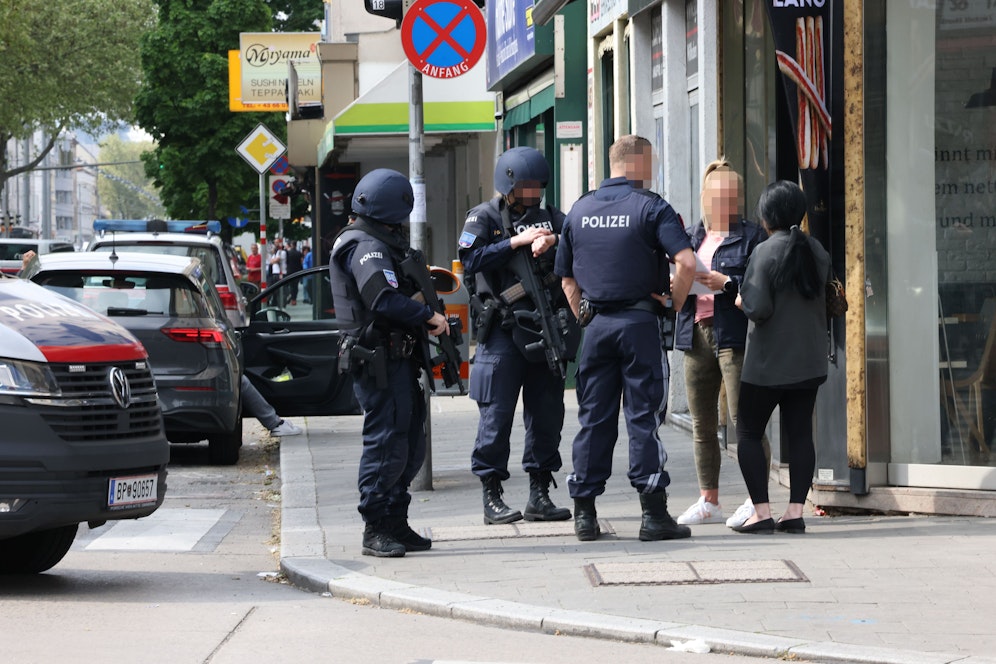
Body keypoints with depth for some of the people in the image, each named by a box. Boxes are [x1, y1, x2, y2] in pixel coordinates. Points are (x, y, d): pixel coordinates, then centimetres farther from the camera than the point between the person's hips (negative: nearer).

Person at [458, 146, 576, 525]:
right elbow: (470, 259, -13)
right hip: (503, 332, -4)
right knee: (497, 414, -4)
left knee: (547, 414, 7)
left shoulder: (548, 217, 14)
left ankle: (540, 494, 15)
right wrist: (516, 242, -16)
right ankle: (492, 497, 2)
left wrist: (553, 240, -17)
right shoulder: (484, 218, 2)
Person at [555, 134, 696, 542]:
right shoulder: (650, 207, -7)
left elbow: (567, 278, 15)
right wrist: (674, 304, -5)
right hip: (640, 323, -4)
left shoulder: (580, 210, 10)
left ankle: (584, 512, 9)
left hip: (596, 324, 4)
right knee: (644, 417, -2)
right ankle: (653, 513, -4)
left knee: (593, 418, 8)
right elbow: (686, 262, -19)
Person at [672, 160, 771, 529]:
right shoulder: (691, 236, 17)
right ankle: (708, 501, 16)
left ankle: (756, 500, -6)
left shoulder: (752, 236, 1)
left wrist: (726, 284, -19)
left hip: (735, 335, -6)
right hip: (696, 334, 6)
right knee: (702, 424, 9)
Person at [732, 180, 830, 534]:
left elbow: (759, 308, -19)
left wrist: (741, 300, 0)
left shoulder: (766, 252, -15)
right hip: (809, 360, 6)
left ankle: (762, 512, -3)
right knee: (800, 433, 7)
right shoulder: (818, 252, 7)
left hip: (768, 363, -6)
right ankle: (795, 510, 3)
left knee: (748, 434, 3)